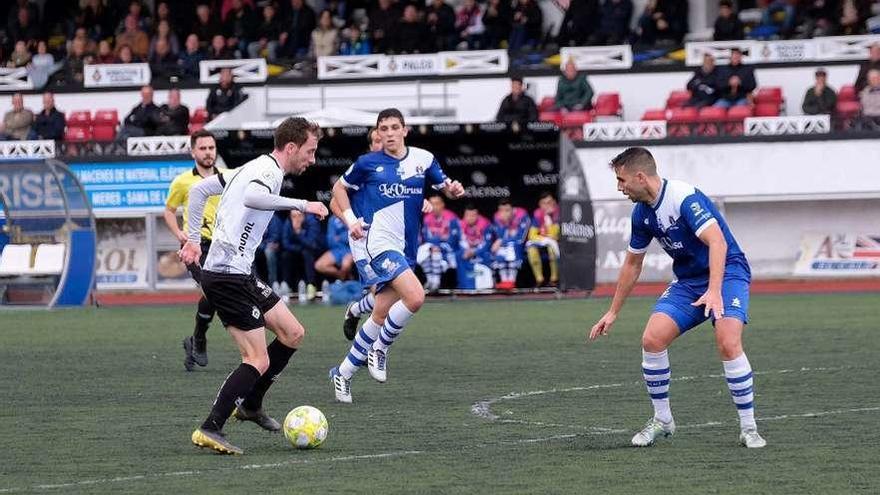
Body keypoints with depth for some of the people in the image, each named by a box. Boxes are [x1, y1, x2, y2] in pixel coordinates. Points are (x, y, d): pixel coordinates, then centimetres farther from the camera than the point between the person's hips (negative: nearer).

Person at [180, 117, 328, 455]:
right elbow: (251, 197, -37)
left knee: (292, 333, 16)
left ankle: (250, 405, 25)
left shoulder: (254, 168, 18)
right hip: (228, 277, -11)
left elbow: (199, 190, 24)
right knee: (258, 361, -11)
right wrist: (301, 205, -31)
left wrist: (193, 239, 23)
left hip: (240, 275, 11)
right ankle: (210, 429, -13)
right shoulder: (269, 171, -13)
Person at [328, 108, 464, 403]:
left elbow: (445, 187, 15)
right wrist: (350, 219, -1)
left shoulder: (423, 159, 8)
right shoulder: (367, 163, 0)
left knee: (381, 316, 8)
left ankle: (343, 373, 22)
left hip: (403, 248, 5)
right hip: (373, 242, -5)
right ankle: (380, 349, -4)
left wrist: (454, 190, -10)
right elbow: (340, 188, 14)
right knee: (415, 296, -24)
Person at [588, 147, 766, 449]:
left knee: (728, 343, -29)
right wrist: (613, 313, 20)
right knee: (652, 338, -14)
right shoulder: (642, 212, 4)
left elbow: (717, 242, -33)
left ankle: (748, 428, -15)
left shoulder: (685, 198, -22)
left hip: (727, 274, -7)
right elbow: (632, 264, 17)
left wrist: (714, 291, -45)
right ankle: (662, 421, 4)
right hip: (687, 282, 7)